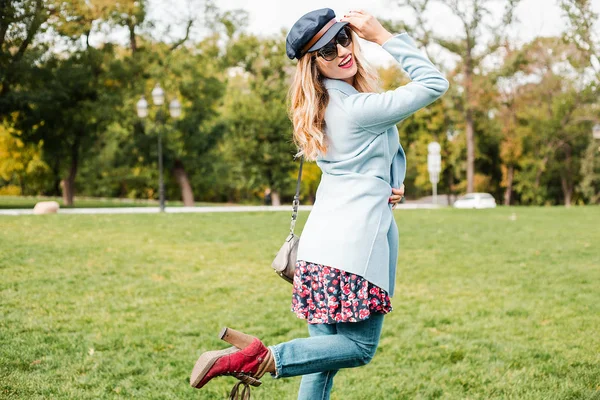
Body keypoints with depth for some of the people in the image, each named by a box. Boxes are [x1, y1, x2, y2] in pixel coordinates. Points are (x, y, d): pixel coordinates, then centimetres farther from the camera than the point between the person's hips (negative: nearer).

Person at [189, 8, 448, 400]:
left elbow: (392, 149, 23)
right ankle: (262, 357, -16)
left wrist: (395, 184, 4)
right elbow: (434, 83, -8)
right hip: (357, 240, -9)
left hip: (323, 240, 9)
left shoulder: (326, 106, 15)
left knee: (327, 352, 12)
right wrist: (383, 35, -10)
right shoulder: (358, 108, -13)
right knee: (360, 347, -1)